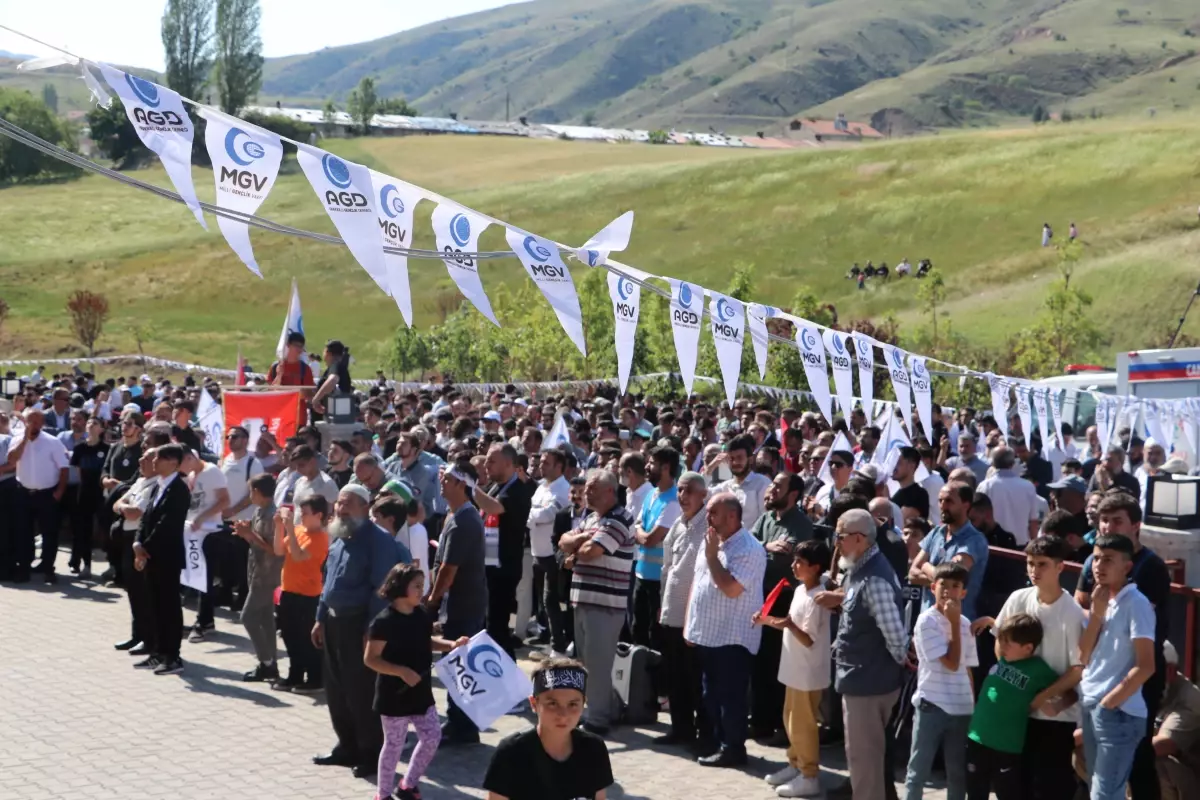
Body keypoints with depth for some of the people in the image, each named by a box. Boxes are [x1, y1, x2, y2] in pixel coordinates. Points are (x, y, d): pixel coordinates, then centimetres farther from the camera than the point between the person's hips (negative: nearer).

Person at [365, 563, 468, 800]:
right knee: (394, 745, 5)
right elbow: (370, 659, -19)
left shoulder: (422, 616, 2)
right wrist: (401, 671, -28)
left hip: (421, 692, 7)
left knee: (432, 737, 10)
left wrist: (451, 645, 3)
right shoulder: (384, 621, -20)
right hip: (394, 695, -7)